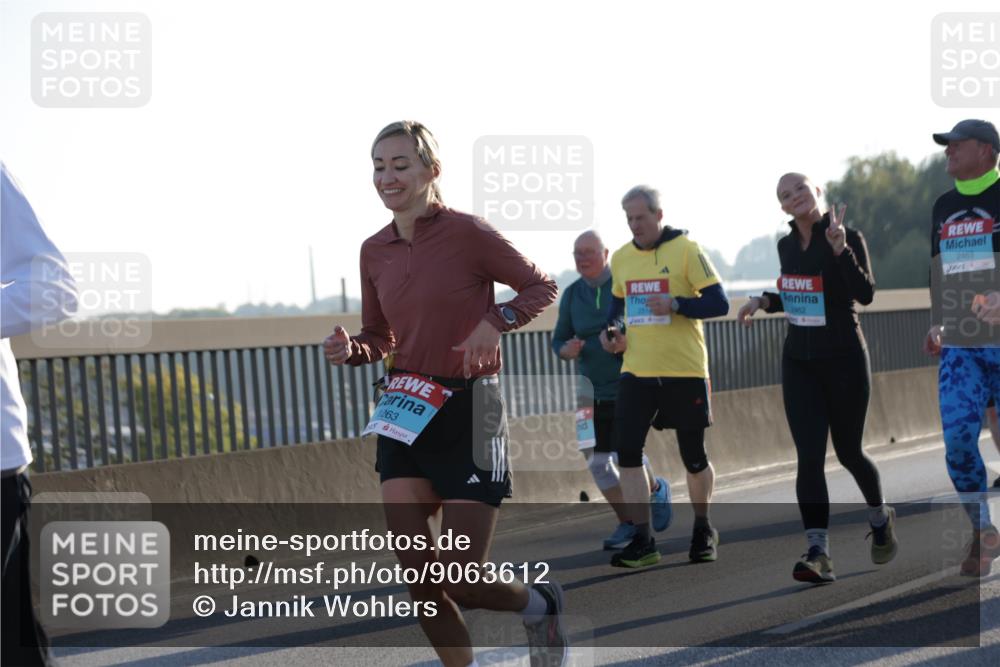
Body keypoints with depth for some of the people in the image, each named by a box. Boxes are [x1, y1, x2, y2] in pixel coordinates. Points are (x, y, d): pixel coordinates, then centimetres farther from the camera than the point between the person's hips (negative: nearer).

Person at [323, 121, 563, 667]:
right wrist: (351, 350, -7)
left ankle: (541, 605, 26)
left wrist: (496, 321, -18)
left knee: (463, 583, -6)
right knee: (417, 574, -4)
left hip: (468, 409, -5)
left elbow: (540, 286, 0)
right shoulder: (375, 251, 6)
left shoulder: (467, 233, -10)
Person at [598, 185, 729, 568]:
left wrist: (676, 304, -23)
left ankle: (703, 530, 29)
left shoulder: (686, 250, -7)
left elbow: (719, 304, -10)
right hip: (636, 371, 4)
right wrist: (612, 330, 5)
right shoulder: (621, 257, 9)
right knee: (627, 451, -8)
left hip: (684, 371, -4)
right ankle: (642, 542, -3)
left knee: (693, 456, 6)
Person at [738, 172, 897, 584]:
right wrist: (764, 301, 4)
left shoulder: (847, 238, -11)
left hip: (843, 358, -4)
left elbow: (866, 294, -24)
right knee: (809, 456, -8)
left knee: (847, 452, 9)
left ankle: (880, 518, 38)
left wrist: (840, 248, -34)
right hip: (799, 361, 5)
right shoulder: (786, 246, 7)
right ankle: (818, 555, -14)